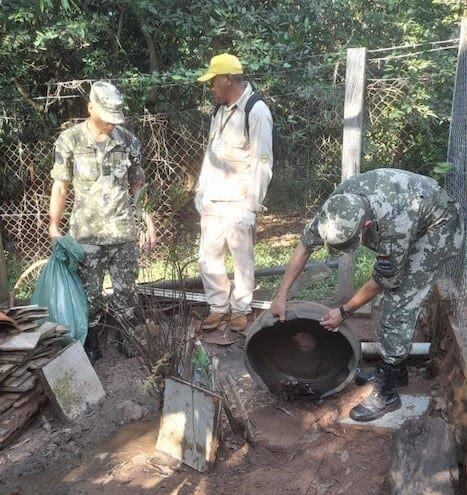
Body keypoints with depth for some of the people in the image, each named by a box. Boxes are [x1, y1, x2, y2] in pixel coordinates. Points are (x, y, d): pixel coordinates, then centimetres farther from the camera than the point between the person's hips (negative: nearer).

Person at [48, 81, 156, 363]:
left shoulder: (129, 141, 0)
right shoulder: (69, 140, -5)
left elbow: (138, 186, 7)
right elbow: (60, 187, 0)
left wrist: (149, 223, 6)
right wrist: (54, 227, -2)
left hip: (123, 232, 2)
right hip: (86, 234, -1)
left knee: (126, 291, 9)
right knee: (89, 293, 7)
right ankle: (91, 347, 24)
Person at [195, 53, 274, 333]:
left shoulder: (256, 111, -11)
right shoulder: (220, 109, 13)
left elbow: (261, 163, -14)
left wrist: (252, 207, -16)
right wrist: (201, 192, 13)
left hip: (239, 203, -7)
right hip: (212, 201, 7)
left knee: (242, 259, 7)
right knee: (209, 257, 11)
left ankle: (241, 309, 23)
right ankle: (218, 306, 27)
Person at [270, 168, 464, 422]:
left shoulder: (395, 226, -42)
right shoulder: (338, 206, -25)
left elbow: (382, 281, -25)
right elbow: (305, 244, -12)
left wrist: (344, 311, -13)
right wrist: (281, 295, -11)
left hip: (437, 228, -7)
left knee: (399, 303, -12)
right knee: (394, 296, 8)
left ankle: (386, 393, -3)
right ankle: (395, 371, 25)